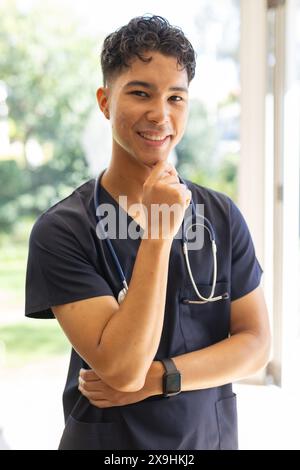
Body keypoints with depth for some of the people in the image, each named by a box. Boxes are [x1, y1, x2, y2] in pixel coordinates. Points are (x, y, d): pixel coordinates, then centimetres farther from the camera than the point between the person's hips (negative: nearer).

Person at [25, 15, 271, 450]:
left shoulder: (223, 216, -6)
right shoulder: (61, 230, -17)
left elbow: (255, 343, -4)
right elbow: (122, 367, -23)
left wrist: (157, 377, -17)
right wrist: (160, 232, -26)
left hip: (213, 438, 3)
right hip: (109, 439, -3)